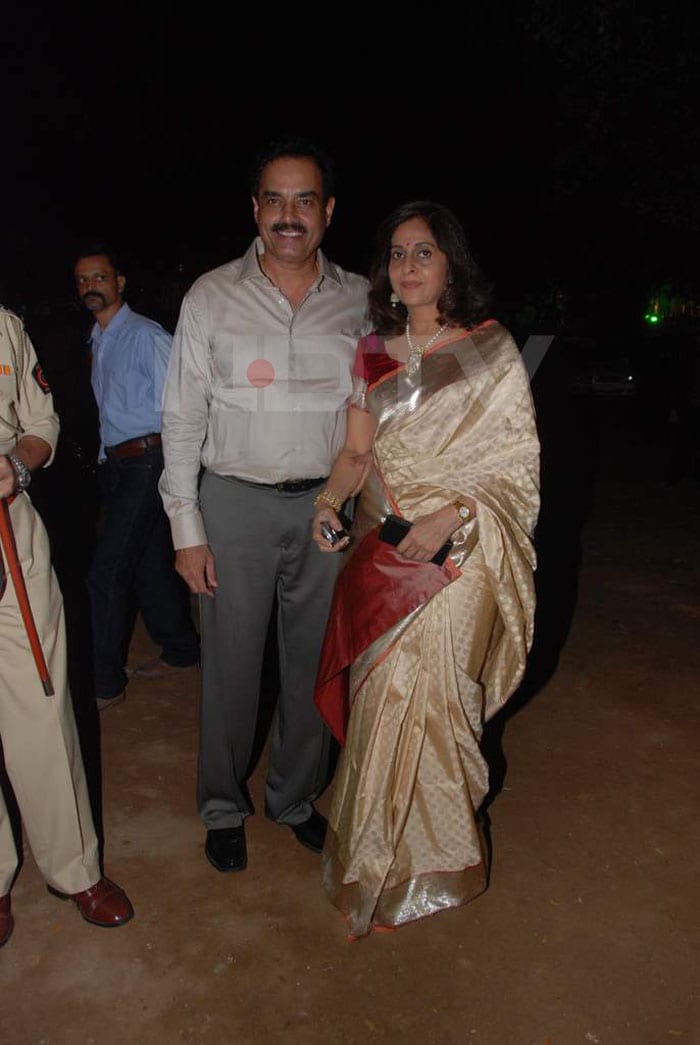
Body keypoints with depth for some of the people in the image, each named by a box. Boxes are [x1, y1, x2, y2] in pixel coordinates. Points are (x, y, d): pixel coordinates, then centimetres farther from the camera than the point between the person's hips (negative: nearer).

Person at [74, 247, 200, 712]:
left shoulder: (146, 335, -8)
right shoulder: (98, 342, 17)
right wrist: (105, 462, 9)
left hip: (148, 460, -8)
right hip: (114, 464, 8)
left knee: (107, 572, -9)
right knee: (149, 565, 14)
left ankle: (104, 682, 2)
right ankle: (181, 650, 29)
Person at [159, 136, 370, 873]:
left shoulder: (359, 301, 4)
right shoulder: (212, 296, -1)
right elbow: (182, 418, -2)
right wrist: (186, 529, -6)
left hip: (328, 503, 2)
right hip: (235, 502, -2)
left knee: (313, 660, 12)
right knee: (232, 665, 7)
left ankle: (295, 797, 35)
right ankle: (223, 808, 30)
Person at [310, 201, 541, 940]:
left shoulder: (491, 351, -3)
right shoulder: (372, 353, 9)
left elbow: (519, 464, -5)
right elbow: (357, 451, 10)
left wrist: (452, 515, -19)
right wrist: (329, 499, -9)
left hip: (455, 556, -4)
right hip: (380, 549, 4)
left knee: (420, 703, -2)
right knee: (384, 702, 10)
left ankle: (422, 867, 22)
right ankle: (385, 846, 33)